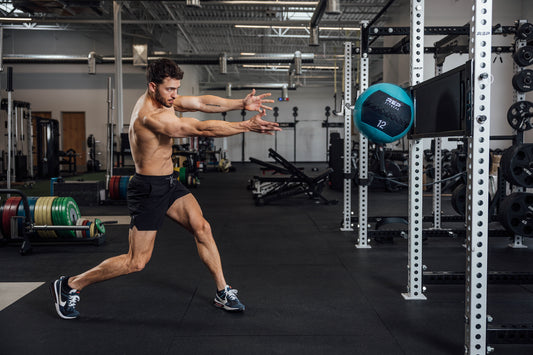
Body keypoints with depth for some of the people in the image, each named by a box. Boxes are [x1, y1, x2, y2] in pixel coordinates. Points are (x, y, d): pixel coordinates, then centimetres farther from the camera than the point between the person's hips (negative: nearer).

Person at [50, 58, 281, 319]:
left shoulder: (163, 99, 2)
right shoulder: (150, 116, -27)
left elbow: (202, 102, -2)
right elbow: (202, 129, -30)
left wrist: (241, 104, -14)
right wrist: (247, 126, -27)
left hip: (169, 183, 9)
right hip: (148, 189, -9)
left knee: (202, 229, 3)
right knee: (136, 262, -1)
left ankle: (223, 293, 13)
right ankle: (69, 285, 13)